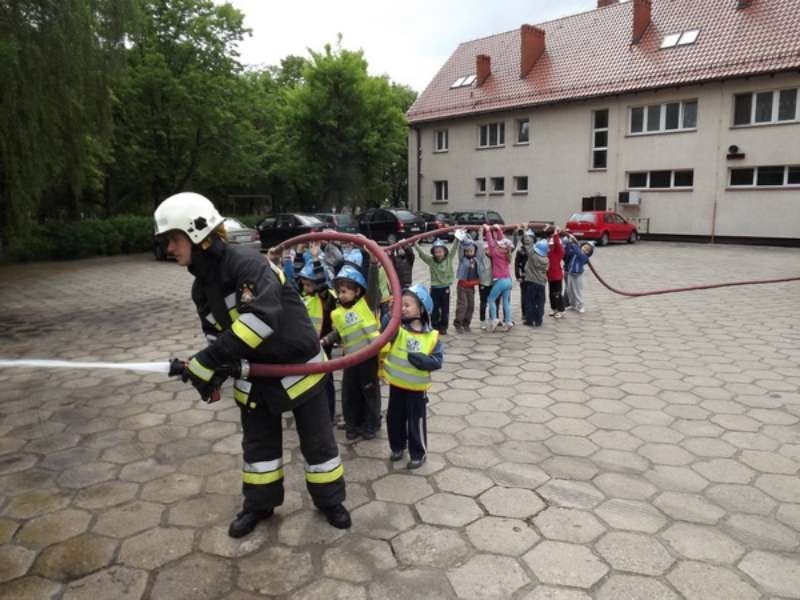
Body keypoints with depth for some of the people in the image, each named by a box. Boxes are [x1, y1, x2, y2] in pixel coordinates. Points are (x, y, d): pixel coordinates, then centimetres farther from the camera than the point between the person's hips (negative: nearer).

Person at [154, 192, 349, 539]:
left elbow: (261, 317, -40)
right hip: (254, 373, 7)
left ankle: (330, 501, 30)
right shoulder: (202, 287, 2)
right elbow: (218, 333, 10)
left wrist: (208, 360, -38)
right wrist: (212, 371, -9)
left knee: (316, 439, 9)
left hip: (297, 365, -7)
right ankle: (259, 505, 38)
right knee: (258, 442, 18)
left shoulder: (247, 264, -26)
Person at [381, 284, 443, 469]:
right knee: (394, 418, 17)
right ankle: (397, 447, 39)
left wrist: (419, 359, -27)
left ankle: (418, 454, 26)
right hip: (396, 385, 3)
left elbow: (437, 361, -12)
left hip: (417, 388, -3)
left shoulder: (432, 336, -10)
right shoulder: (397, 328, -8)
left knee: (416, 422, 8)